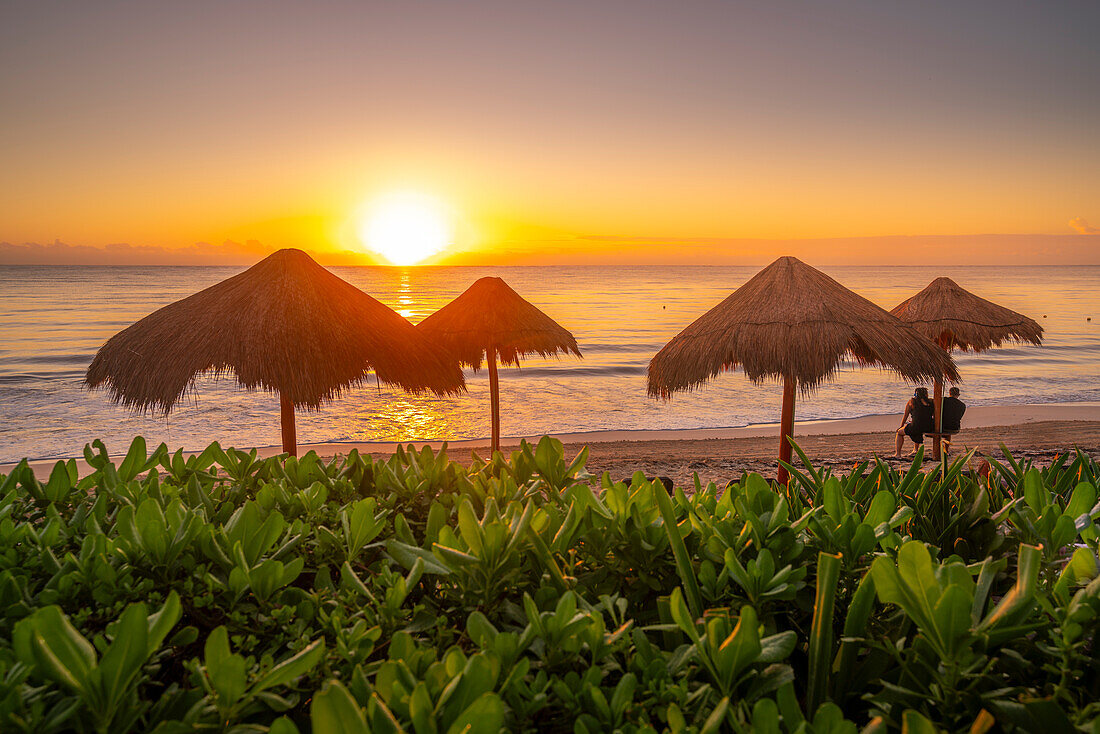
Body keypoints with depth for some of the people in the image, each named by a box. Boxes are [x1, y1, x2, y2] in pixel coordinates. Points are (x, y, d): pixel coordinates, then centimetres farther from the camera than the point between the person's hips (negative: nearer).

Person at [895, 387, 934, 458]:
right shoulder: (929, 402, 9)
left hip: (916, 427, -5)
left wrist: (901, 426, 25)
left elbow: (905, 416, 9)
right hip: (929, 428, 5)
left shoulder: (911, 401, 1)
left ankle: (897, 454, 22)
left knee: (899, 432, 23)